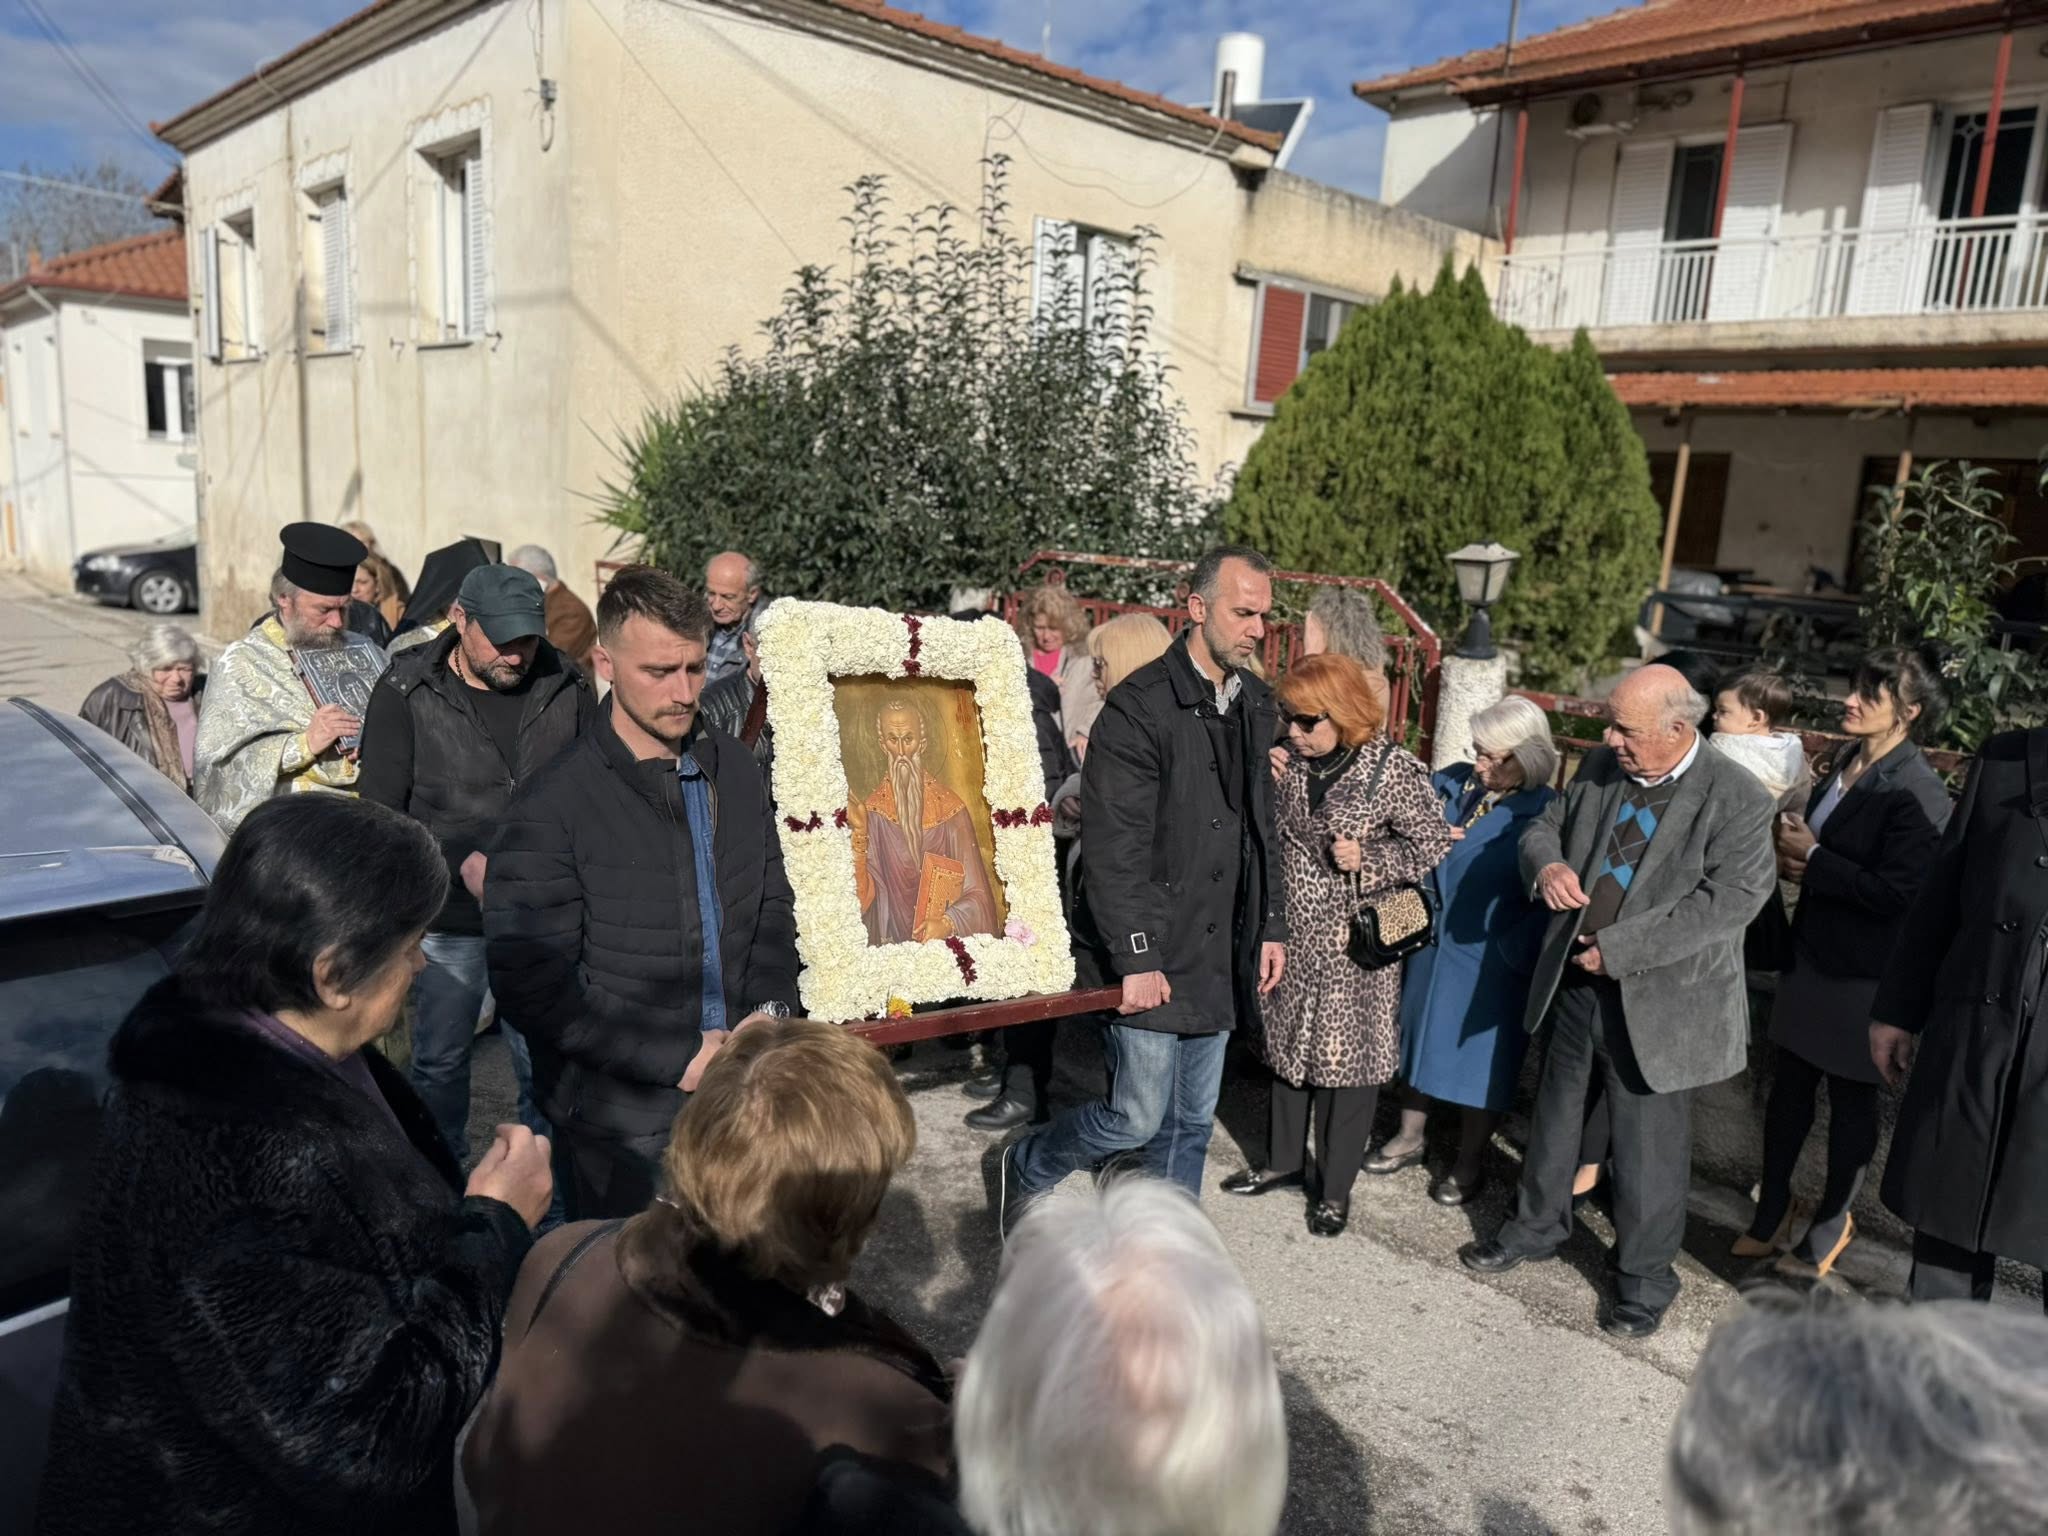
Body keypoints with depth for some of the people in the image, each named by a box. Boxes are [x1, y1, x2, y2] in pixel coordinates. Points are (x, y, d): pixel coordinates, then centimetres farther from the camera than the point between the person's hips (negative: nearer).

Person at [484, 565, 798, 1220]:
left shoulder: (732, 767, 3)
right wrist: (679, 1060, -18)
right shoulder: (550, 807, -15)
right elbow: (532, 986, -17)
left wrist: (770, 1012, -4)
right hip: (621, 1125, -5)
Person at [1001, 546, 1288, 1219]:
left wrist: (1270, 927, 12)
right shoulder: (1139, 707, -15)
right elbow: (1113, 849, -18)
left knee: (1191, 1124, 14)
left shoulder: (1255, 704, 9)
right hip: (1150, 959, -7)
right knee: (1137, 1116, 0)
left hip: (1220, 956, 7)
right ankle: (1027, 1167, 27)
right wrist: (1135, 959, -19)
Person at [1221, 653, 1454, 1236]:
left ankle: (1335, 1187, 20)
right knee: (1287, 1043, 16)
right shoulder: (1289, 760, 3)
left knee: (1347, 1056, 4)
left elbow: (1433, 843, -7)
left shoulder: (1393, 768, -13)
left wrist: (1367, 859, -17)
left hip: (1354, 942, -5)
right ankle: (1283, 1160, 35)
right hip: (1291, 934, 5)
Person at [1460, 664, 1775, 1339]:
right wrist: (1547, 865, -13)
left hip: (1658, 1000, -5)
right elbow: (1544, 827, 12)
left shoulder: (1738, 800, -16)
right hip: (1575, 981, 6)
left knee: (1648, 1146, 7)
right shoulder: (1601, 765, 1)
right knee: (1555, 1114, 21)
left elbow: (1728, 900, -21)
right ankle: (1536, 1227, 43)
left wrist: (1618, 948, -22)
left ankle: (1644, 1279, 29)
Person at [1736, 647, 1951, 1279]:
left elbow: (1898, 892, -25)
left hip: (1863, 974, -7)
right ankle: (1772, 1211, 30)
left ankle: (1831, 1224, 28)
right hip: (1810, 954, 7)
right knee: (1788, 1086, 15)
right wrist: (1791, 854, -1)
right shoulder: (1846, 766, 6)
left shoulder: (1918, 793, -19)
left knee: (1852, 1099, 11)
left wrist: (1812, 859, -18)